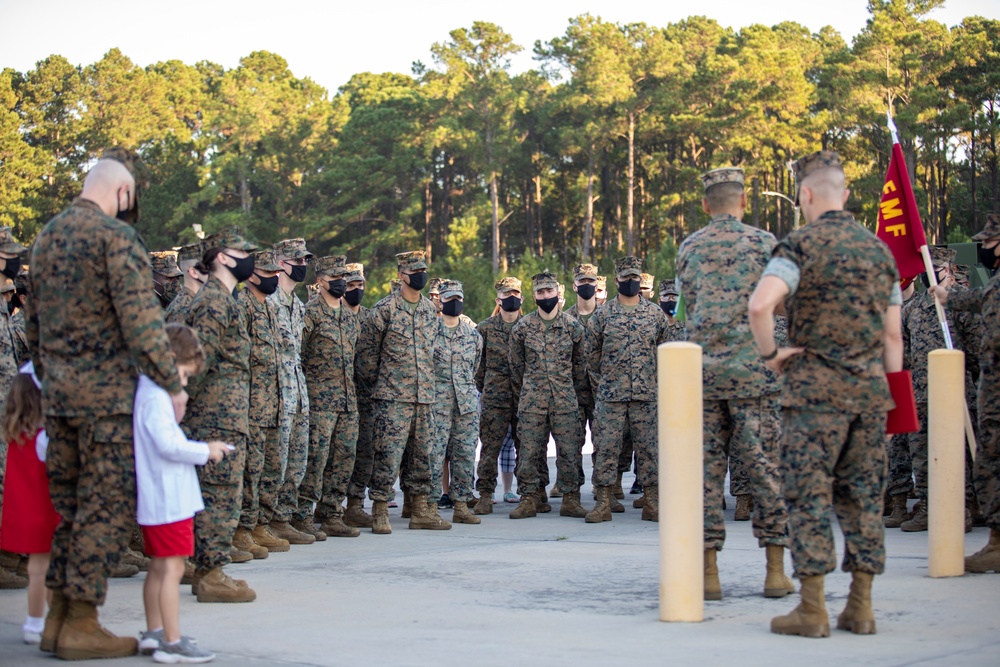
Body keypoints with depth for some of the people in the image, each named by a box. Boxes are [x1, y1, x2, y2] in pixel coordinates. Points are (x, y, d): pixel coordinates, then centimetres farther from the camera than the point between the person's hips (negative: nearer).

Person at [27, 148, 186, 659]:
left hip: (58, 394, 8)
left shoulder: (47, 236, 14)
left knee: (69, 503, 14)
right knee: (107, 503, -2)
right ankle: (81, 624, 0)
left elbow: (34, 321, 20)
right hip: (107, 393, -8)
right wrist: (171, 384, -11)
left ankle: (58, 617, 16)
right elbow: (141, 319, -17)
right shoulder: (115, 236, -11)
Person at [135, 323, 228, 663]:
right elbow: (168, 444, -24)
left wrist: (201, 449, 16)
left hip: (152, 498, 10)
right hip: (169, 498, -10)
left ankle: (153, 634, 25)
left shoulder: (143, 391, 14)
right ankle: (172, 643, -6)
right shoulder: (156, 396, -17)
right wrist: (205, 451, -11)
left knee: (159, 567, 17)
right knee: (172, 569, -7)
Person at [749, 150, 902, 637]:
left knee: (809, 495, -1)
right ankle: (860, 607, 12)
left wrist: (770, 353, -9)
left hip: (814, 388, -5)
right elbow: (893, 335, 13)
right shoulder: (880, 249, 12)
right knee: (863, 495, 10)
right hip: (869, 387, 5)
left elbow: (760, 305, -25)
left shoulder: (800, 245, -7)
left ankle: (812, 610, -1)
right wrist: (894, 400, 17)